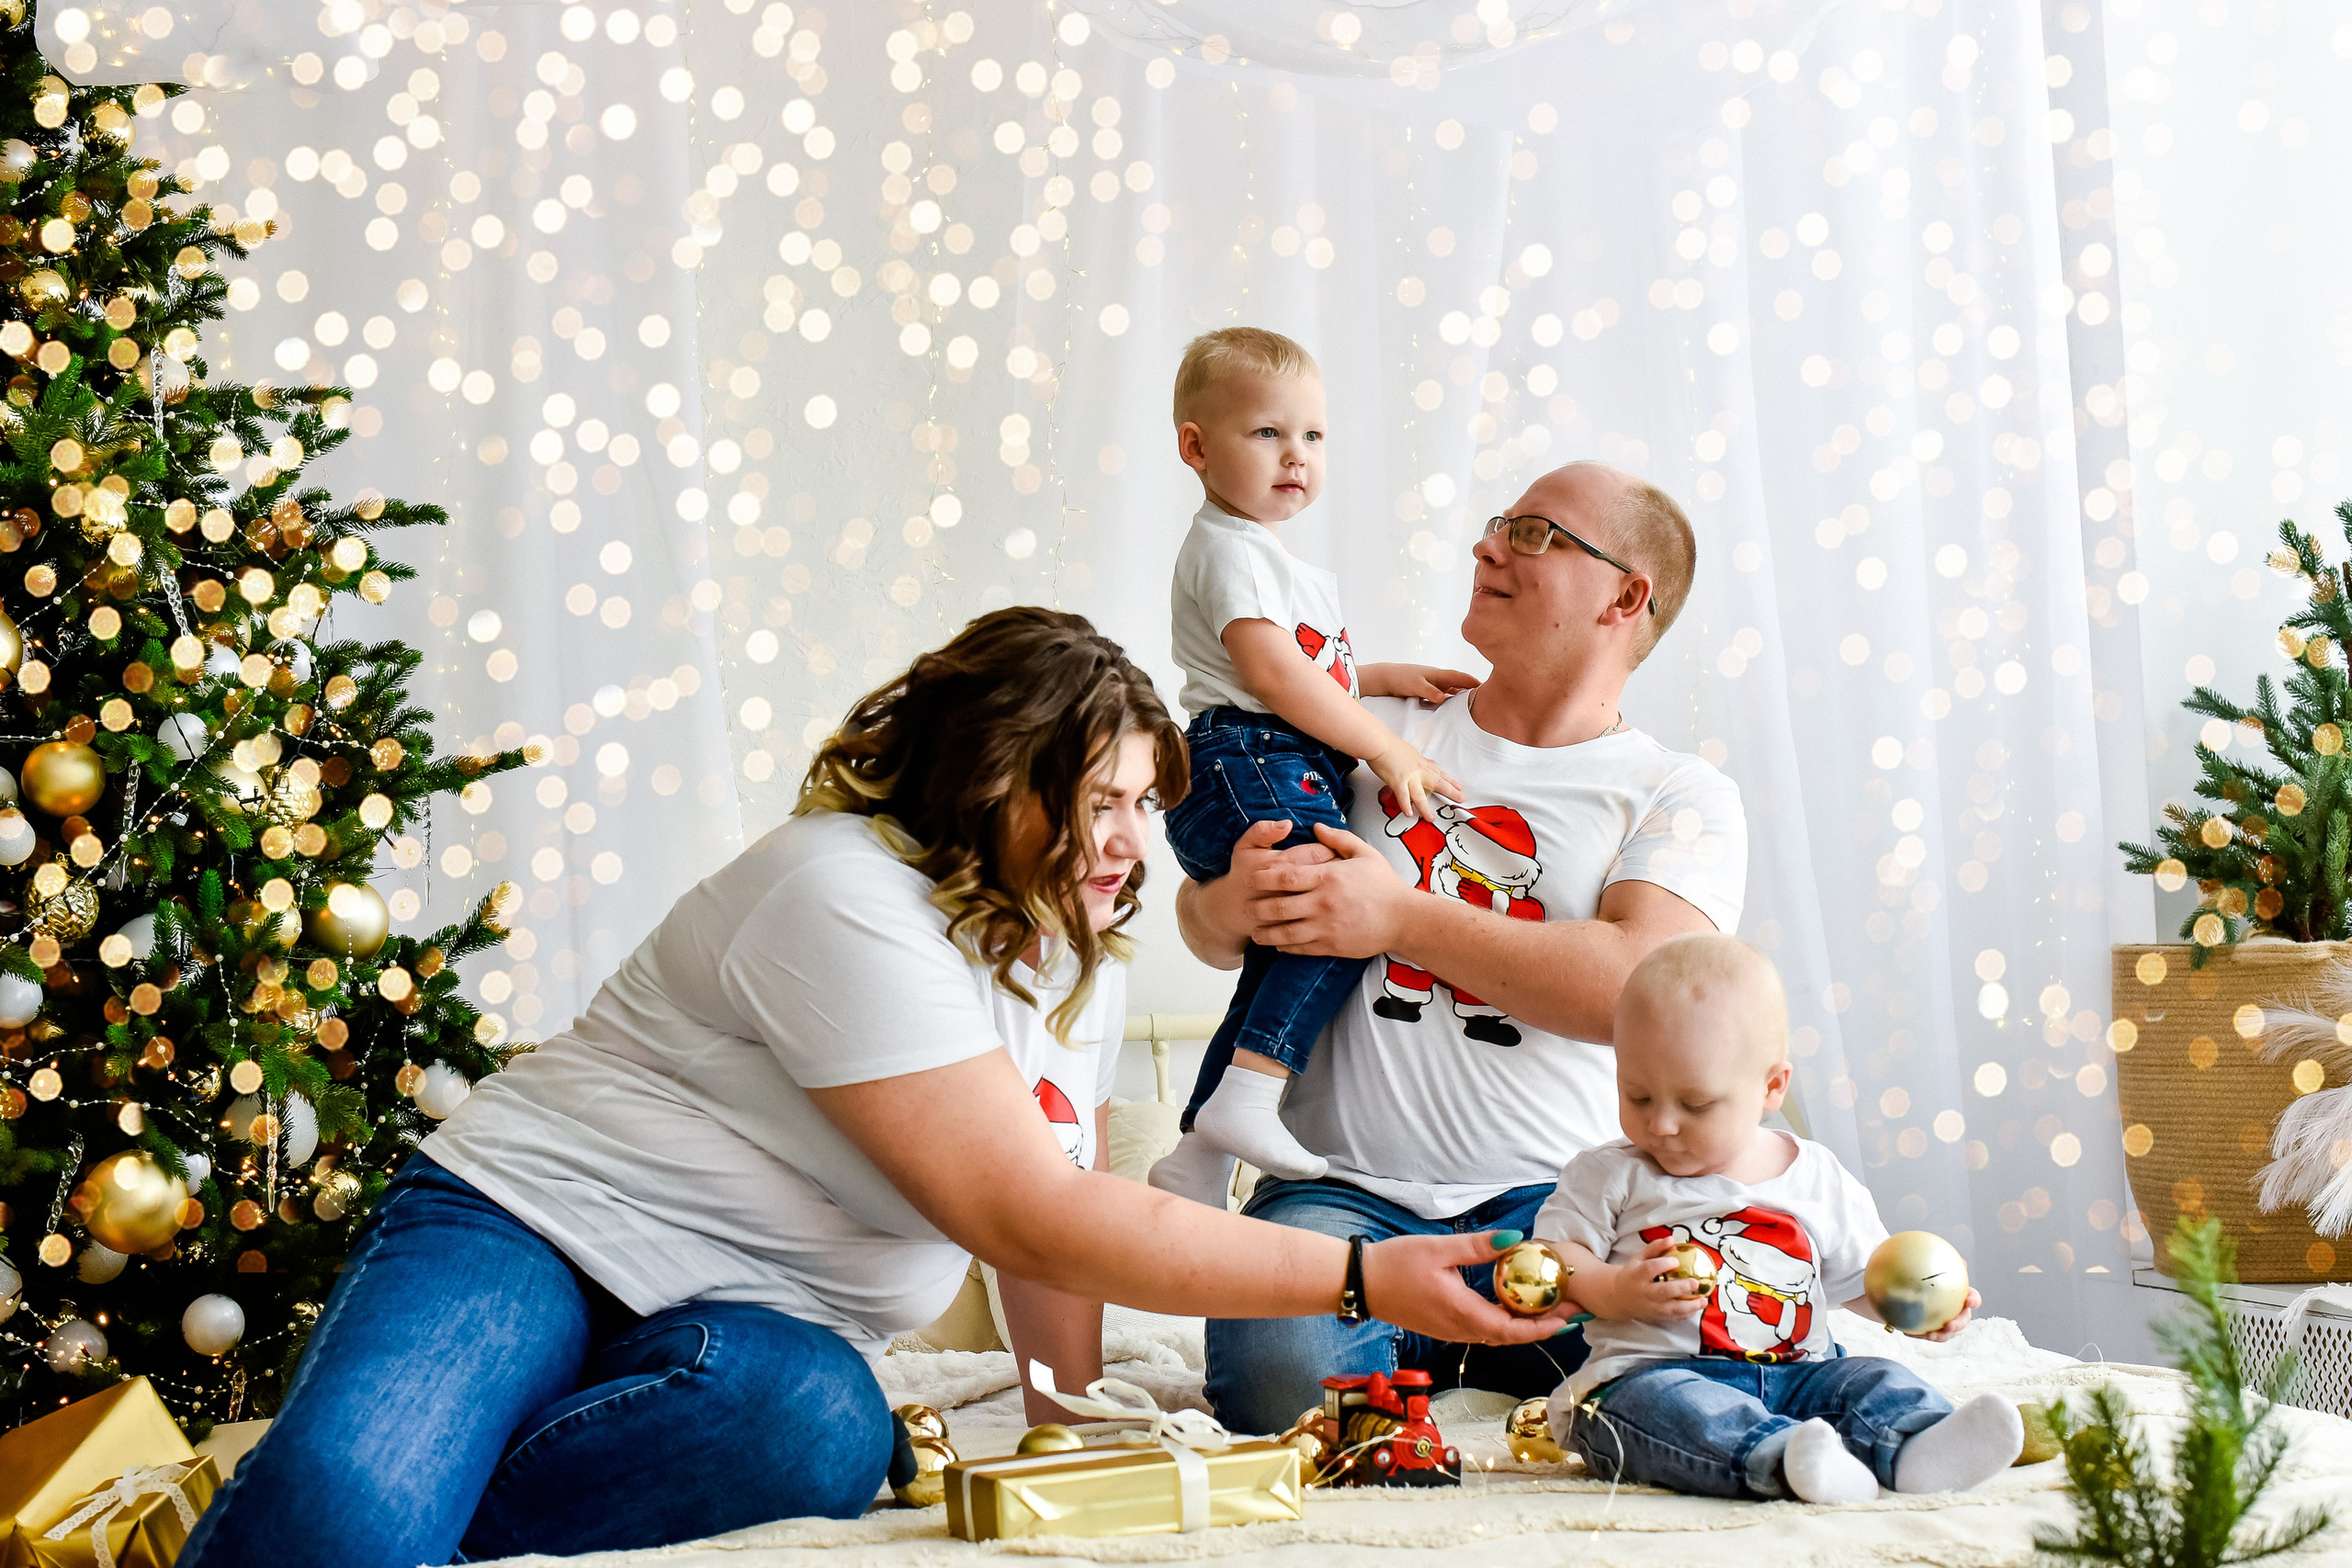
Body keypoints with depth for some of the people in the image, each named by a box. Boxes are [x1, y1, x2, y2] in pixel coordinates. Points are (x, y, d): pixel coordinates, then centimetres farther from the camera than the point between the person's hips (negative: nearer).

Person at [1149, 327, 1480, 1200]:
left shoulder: (1279, 562, 28)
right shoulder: (1230, 547, -6)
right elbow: (1269, 670, -17)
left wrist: (1391, 678, 22)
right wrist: (1387, 749, -16)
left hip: (1290, 778, 11)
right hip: (1249, 768, -11)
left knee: (1282, 965, 11)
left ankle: (1198, 1161, 16)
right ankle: (1249, 1094, -33)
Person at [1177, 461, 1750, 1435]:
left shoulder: (1681, 797, 7)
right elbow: (1206, 927, 15)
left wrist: (1402, 919, -15)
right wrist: (1235, 903, -10)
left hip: (1554, 1200, 0)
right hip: (1346, 1193, 1)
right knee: (1277, 1374, -31)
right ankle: (1405, 1347, 5)